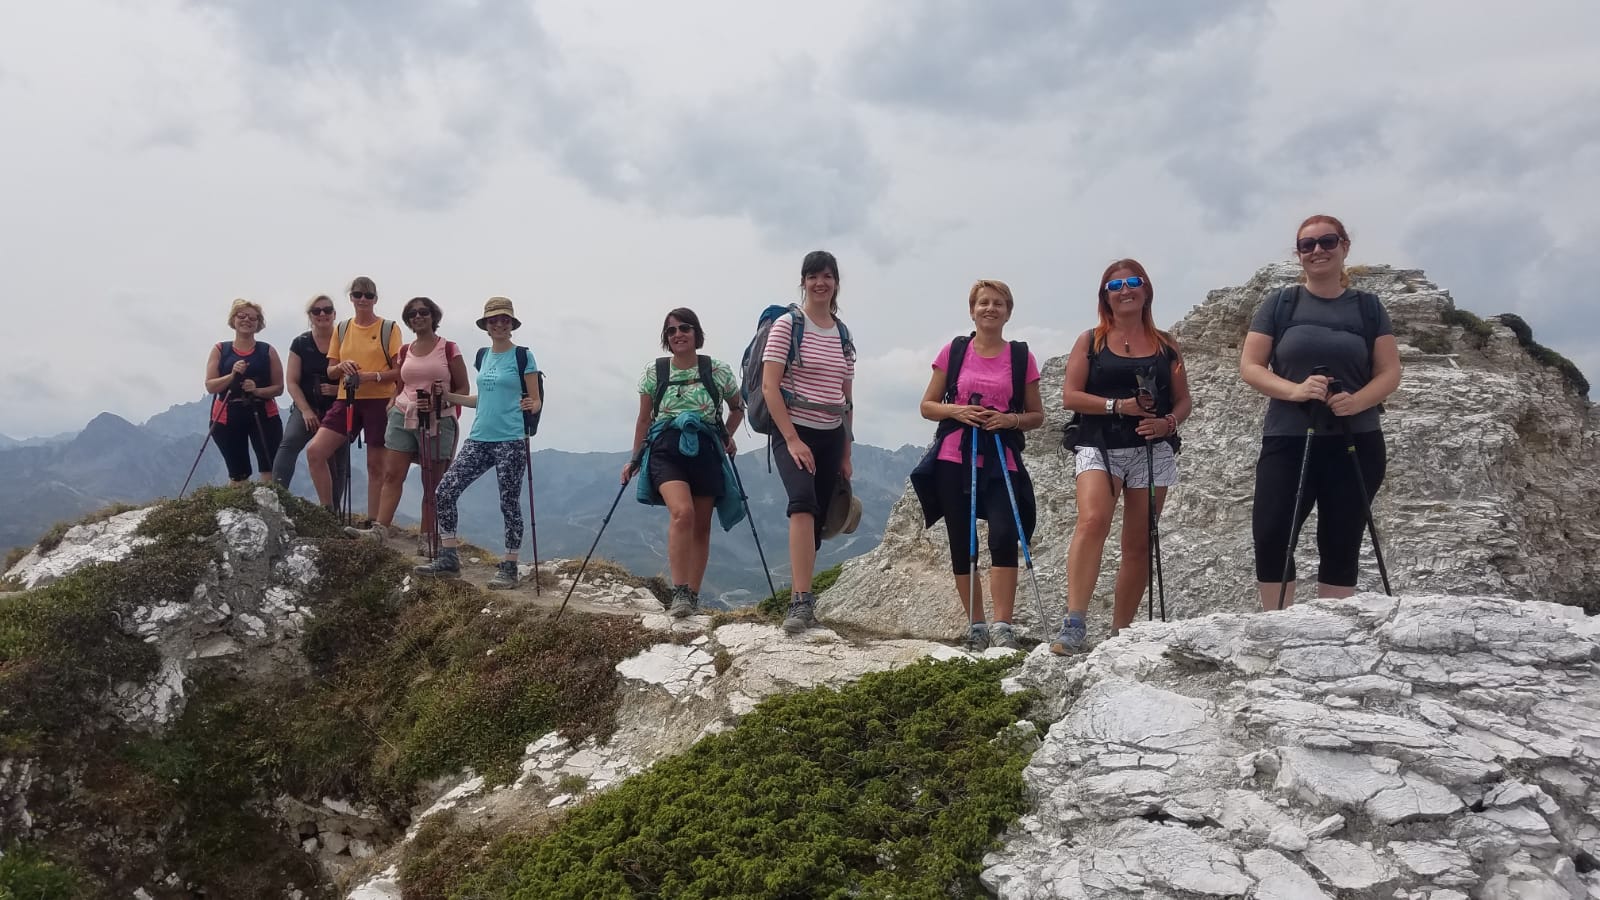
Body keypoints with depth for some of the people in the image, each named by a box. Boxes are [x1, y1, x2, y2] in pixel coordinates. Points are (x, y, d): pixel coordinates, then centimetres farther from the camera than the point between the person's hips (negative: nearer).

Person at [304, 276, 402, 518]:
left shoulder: (389, 328, 0)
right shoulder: (342, 329, 12)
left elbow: (400, 371, -4)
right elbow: (330, 372, 14)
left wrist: (372, 376, -18)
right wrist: (341, 367, -8)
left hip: (379, 402, -4)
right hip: (347, 400, 4)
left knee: (375, 465, 1)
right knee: (314, 451, -10)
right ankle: (329, 510, 4)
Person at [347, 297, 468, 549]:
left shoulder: (449, 349, 0)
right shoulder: (404, 352, 13)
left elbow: (463, 389, 0)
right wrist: (390, 408, 8)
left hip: (438, 421, -4)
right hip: (403, 417, 4)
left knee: (432, 484, 1)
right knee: (392, 475, -8)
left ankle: (427, 538, 4)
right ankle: (381, 528, -12)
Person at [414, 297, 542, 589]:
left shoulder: (523, 356, -2)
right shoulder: (483, 356, 15)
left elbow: (536, 401, -3)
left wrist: (531, 406, -25)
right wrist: (448, 396, 17)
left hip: (511, 441, -6)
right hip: (479, 439, 6)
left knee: (509, 503, -2)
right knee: (445, 491, -2)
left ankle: (509, 568, 9)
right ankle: (449, 558, 9)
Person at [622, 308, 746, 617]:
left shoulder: (718, 371, 4)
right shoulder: (653, 372, 5)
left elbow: (738, 408, 20)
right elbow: (644, 419, 13)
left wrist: (727, 437, 7)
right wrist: (634, 459, 12)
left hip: (705, 450, 2)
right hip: (666, 449, -2)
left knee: (701, 526, 4)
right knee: (682, 512, -25)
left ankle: (693, 597, 15)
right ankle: (679, 594, -22)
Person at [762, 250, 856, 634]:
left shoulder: (843, 335, 12)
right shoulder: (787, 326, -3)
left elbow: (846, 399, 16)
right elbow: (769, 387, -10)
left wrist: (846, 454, 13)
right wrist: (792, 439, -17)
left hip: (831, 437, 6)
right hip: (793, 433, -6)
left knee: (817, 521, 6)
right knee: (804, 502, -29)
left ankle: (799, 602, 18)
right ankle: (802, 602, -32)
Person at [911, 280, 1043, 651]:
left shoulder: (1021, 356, 6)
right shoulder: (954, 351, 6)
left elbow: (1037, 415, 10)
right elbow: (927, 405, 9)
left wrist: (1010, 419, -10)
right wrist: (957, 411, -11)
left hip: (1001, 462, -1)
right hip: (953, 460, 1)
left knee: (1004, 537, -19)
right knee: (962, 545, 5)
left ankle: (1002, 627, -13)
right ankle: (976, 627, 17)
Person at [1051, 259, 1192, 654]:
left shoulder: (1165, 345, 13)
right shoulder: (1090, 341, 6)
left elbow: (1183, 400, 14)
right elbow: (1070, 397, -1)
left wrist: (1168, 422, -8)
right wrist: (1119, 406, -14)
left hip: (1151, 452, 3)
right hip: (1099, 447, -3)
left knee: (1138, 546, 5)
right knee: (1092, 520, -26)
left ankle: (1120, 632, 14)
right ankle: (1074, 625, -30)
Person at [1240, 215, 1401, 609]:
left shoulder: (1368, 307, 9)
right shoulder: (1279, 303, 5)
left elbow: (1390, 373, 6)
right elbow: (1249, 366, 1)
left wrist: (1356, 401, -16)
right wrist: (1294, 390, -17)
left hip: (1355, 444, 1)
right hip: (1287, 441, -1)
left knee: (1341, 546, 5)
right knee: (1270, 538, -12)